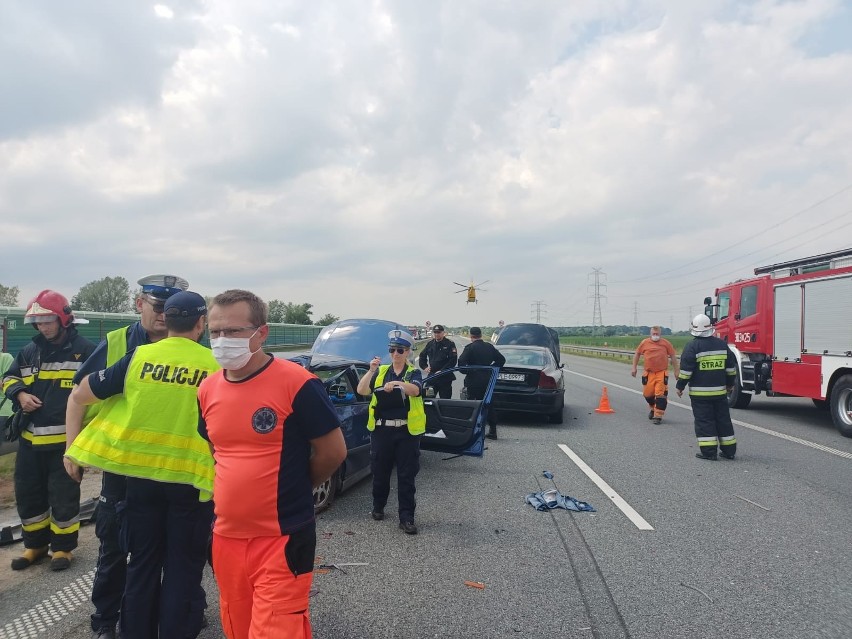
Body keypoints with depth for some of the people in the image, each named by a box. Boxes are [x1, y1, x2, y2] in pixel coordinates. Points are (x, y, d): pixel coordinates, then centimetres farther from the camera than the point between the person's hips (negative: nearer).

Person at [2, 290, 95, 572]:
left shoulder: (84, 350, -8)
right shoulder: (29, 351, 9)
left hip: (67, 438, -6)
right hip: (30, 437, 6)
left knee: (63, 496, 5)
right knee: (28, 493, 16)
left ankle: (63, 547, 22)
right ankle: (35, 544, 33)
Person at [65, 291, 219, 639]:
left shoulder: (139, 357, -5)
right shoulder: (215, 365, -10)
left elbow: (80, 394, 3)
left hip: (142, 475, 3)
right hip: (190, 478, -2)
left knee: (142, 564, 19)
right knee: (182, 568, 12)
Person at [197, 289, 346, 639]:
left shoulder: (297, 383, -17)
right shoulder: (208, 389, 2)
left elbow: (333, 452, -10)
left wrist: (291, 489, 3)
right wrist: (240, 488, 8)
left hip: (283, 539, -6)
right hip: (226, 537, 7)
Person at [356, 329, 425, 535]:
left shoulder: (413, 372, 1)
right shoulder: (380, 371, 7)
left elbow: (415, 390, -22)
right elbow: (361, 390, -4)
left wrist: (396, 383, -40)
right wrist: (371, 370, -18)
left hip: (407, 431, -2)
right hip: (381, 430, 2)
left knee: (406, 476, 2)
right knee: (380, 472, 13)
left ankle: (406, 517, 8)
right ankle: (378, 507, 33)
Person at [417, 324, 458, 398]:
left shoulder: (449, 344, -5)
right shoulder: (430, 343, 11)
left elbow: (453, 360, -13)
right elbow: (422, 356, 24)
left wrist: (441, 371, -17)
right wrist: (425, 367, 7)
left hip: (445, 377, -5)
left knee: (445, 399, 2)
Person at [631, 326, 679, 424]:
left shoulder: (666, 343, 0)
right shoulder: (644, 342, 2)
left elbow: (673, 356, 6)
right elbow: (637, 354, 12)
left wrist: (676, 370, 7)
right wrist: (634, 367, 9)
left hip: (662, 373, -2)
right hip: (648, 373, 2)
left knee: (660, 395, -6)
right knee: (648, 394, 9)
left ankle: (658, 416, 3)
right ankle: (653, 409, 37)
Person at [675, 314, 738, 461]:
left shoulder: (692, 346, -10)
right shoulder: (722, 344, 6)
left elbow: (686, 370, -12)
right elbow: (731, 367, 13)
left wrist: (680, 386, -1)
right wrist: (730, 384, 25)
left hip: (699, 392, -5)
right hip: (720, 391, 5)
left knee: (704, 421, 0)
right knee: (723, 419, 13)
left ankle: (709, 451, -2)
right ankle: (729, 450, 19)